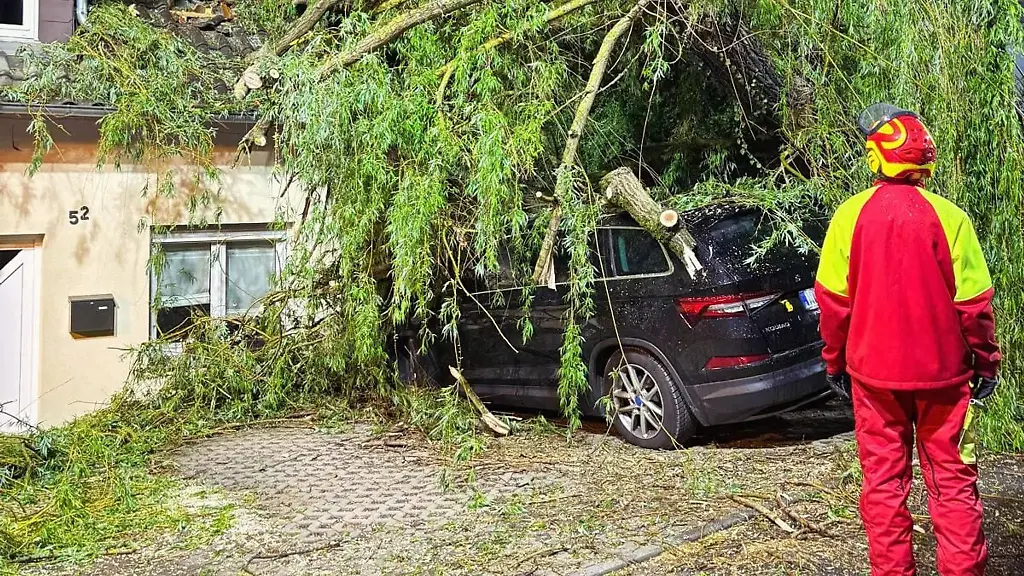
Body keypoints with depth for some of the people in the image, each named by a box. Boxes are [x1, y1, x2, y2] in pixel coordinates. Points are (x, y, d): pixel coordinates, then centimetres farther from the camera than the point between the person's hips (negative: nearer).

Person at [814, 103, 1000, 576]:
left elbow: (832, 300, -3)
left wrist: (835, 361, 9)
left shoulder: (851, 215, -7)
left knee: (883, 480, 11)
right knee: (952, 481, 9)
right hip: (941, 370, -1)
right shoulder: (948, 217, -10)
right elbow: (973, 302, -7)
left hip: (874, 370, 1)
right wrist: (986, 361, 7)